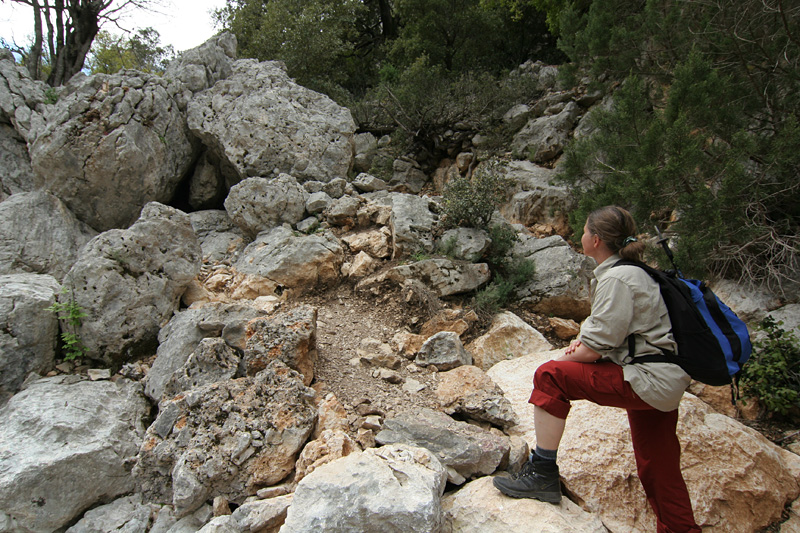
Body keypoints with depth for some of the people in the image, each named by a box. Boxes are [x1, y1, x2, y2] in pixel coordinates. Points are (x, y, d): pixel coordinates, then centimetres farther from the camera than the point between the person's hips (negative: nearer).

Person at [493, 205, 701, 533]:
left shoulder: (616, 279, -18)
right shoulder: (631, 270, 13)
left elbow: (595, 350, -20)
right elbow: (613, 329, 21)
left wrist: (563, 359, -2)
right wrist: (583, 340, 4)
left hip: (650, 381, -10)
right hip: (663, 382, 10)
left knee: (550, 377, -14)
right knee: (656, 469, 21)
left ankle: (543, 474, -7)